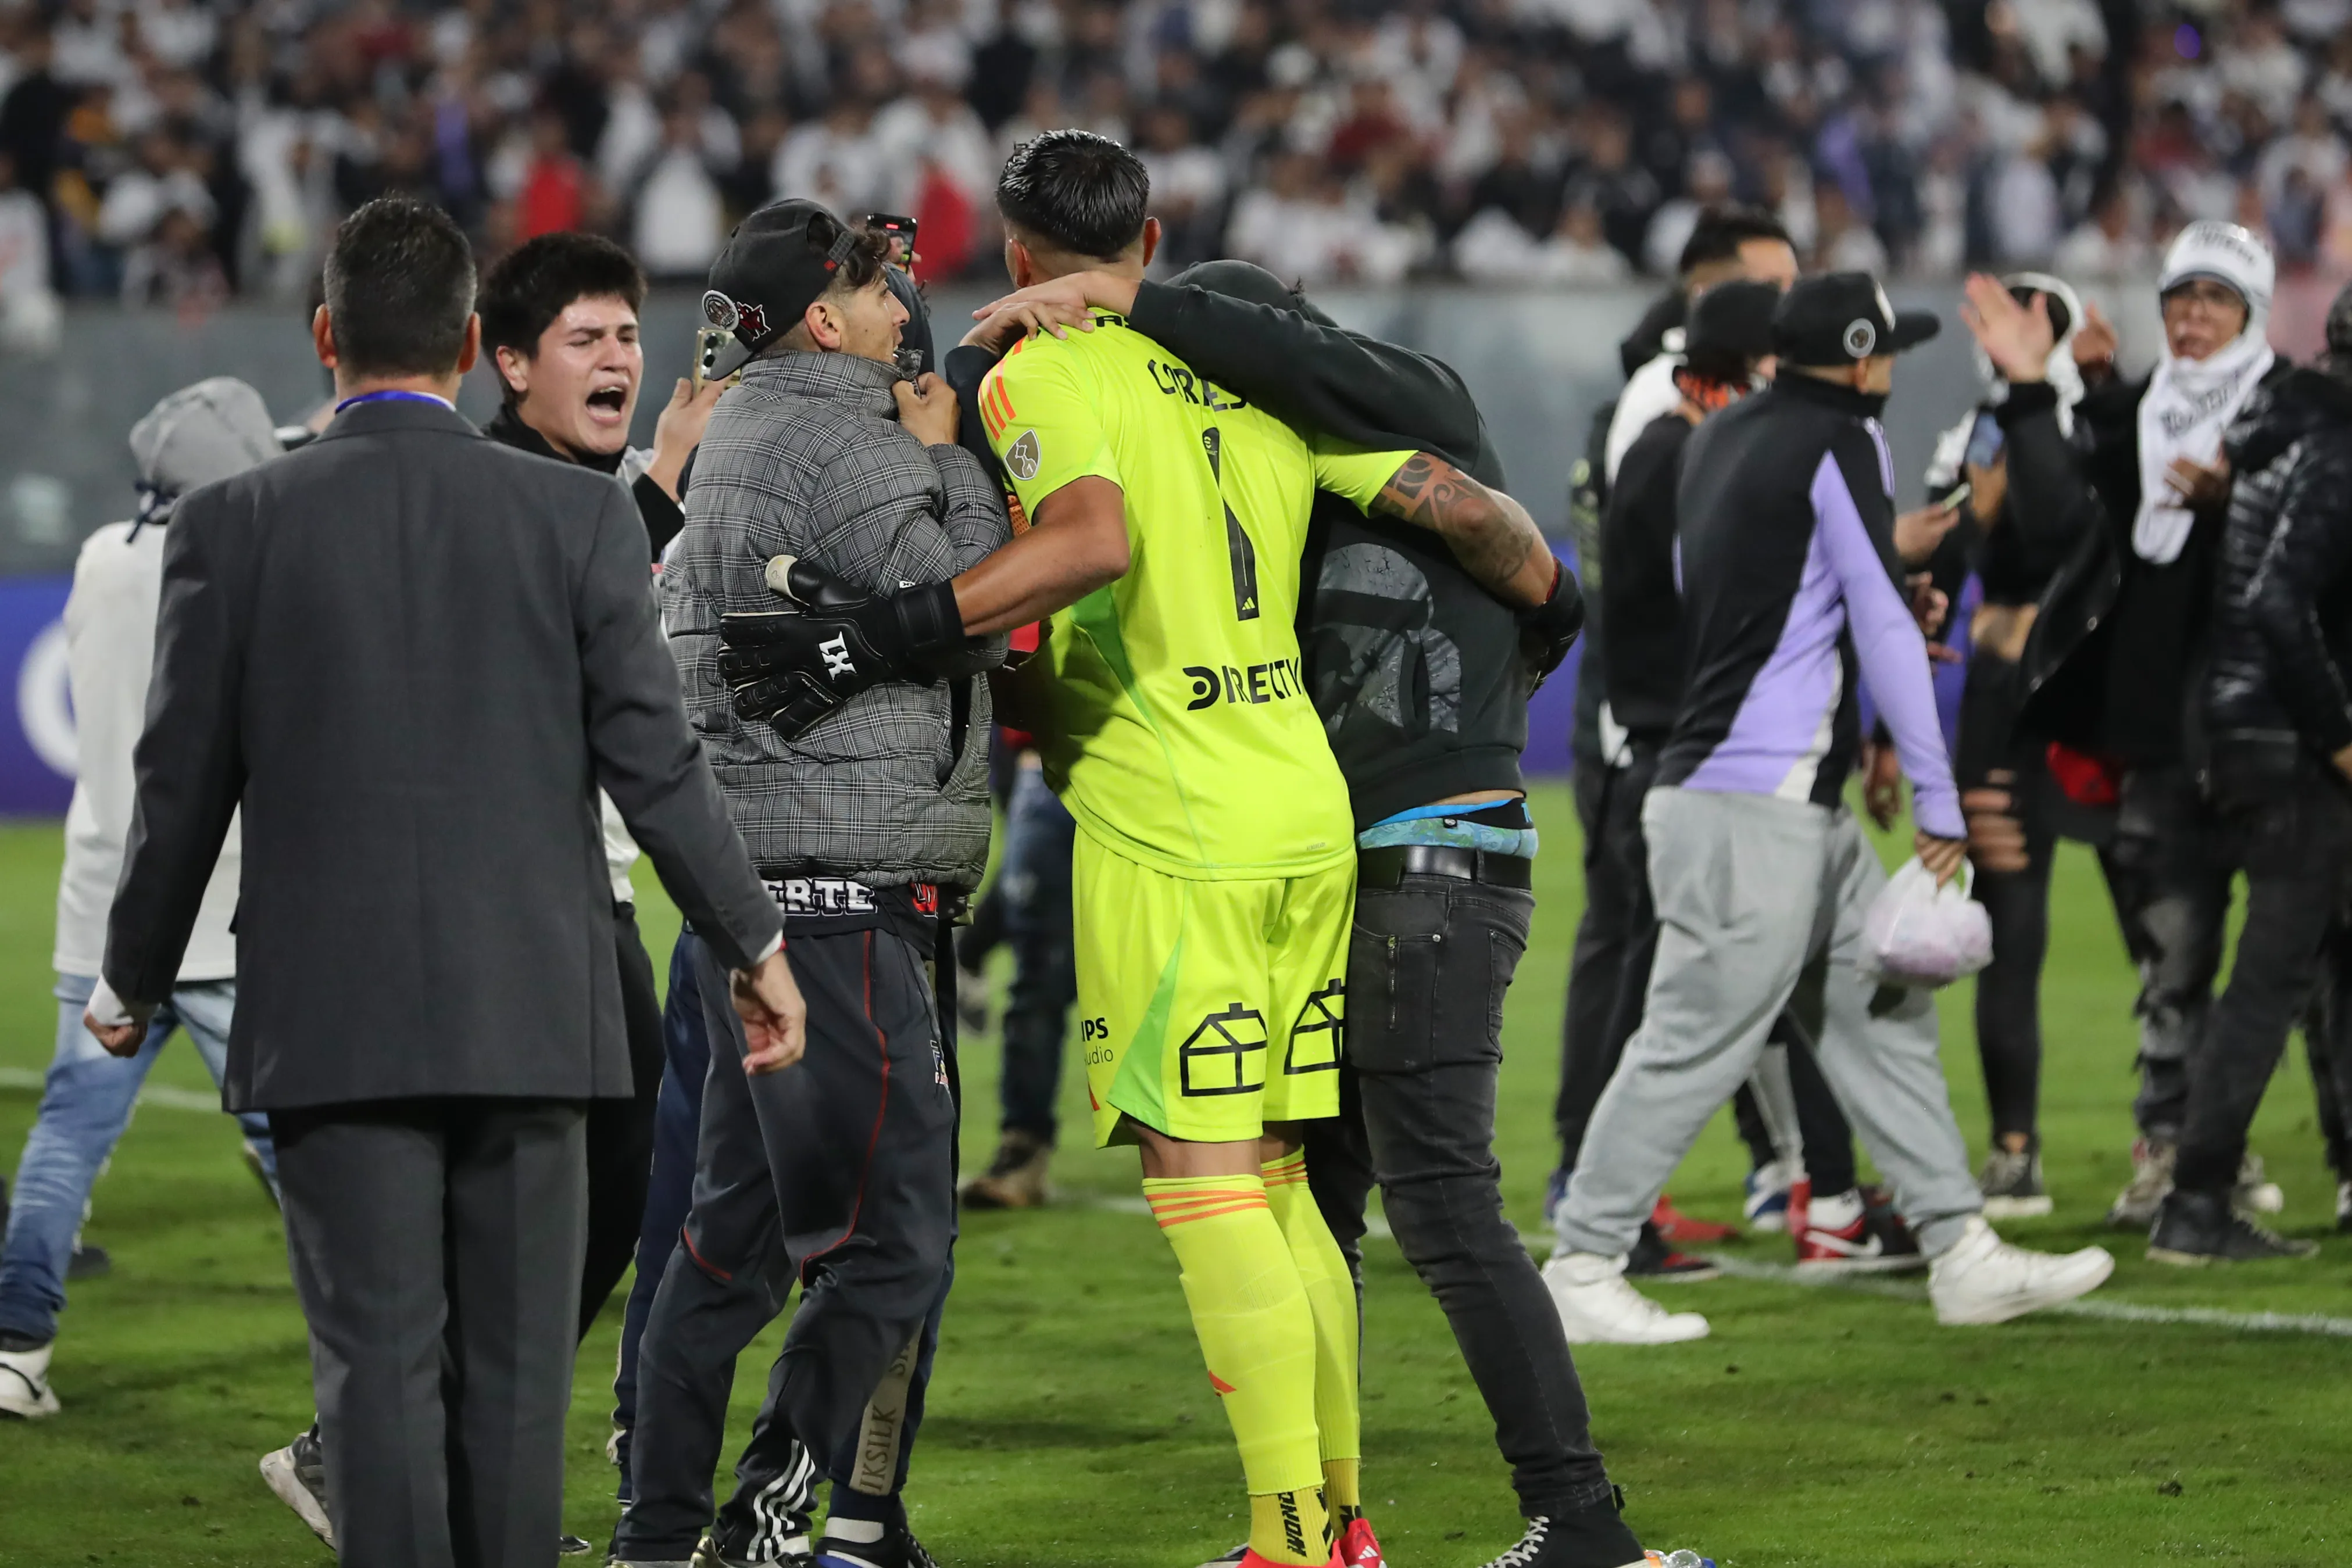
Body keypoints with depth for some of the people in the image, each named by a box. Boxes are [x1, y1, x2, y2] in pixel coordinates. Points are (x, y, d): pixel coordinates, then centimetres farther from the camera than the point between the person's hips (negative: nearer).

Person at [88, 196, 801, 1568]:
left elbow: (183, 785, 1)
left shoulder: (236, 524, -3)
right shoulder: (579, 518, -2)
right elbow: (655, 761, -2)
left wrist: (135, 983, 16)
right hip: (529, 1015, 1)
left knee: (379, 1366, 0)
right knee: (515, 1372, 7)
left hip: (333, 1025, -1)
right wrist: (758, 946, 10)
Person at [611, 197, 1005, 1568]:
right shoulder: (840, 445, -12)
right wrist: (949, 455, -2)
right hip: (841, 898, -10)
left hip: (753, 880, 10)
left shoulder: (749, 431, 19)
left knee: (741, 1225, 13)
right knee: (892, 1238, -10)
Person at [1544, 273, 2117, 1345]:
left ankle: (1960, 1254, 12)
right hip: (1754, 804, -10)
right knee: (1700, 1036, -6)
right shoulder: (1838, 442, -10)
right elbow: (1885, 626, -12)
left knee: (1881, 1009, 11)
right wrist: (1938, 800, -11)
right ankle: (1581, 1270, -2)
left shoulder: (1719, 439, 15)